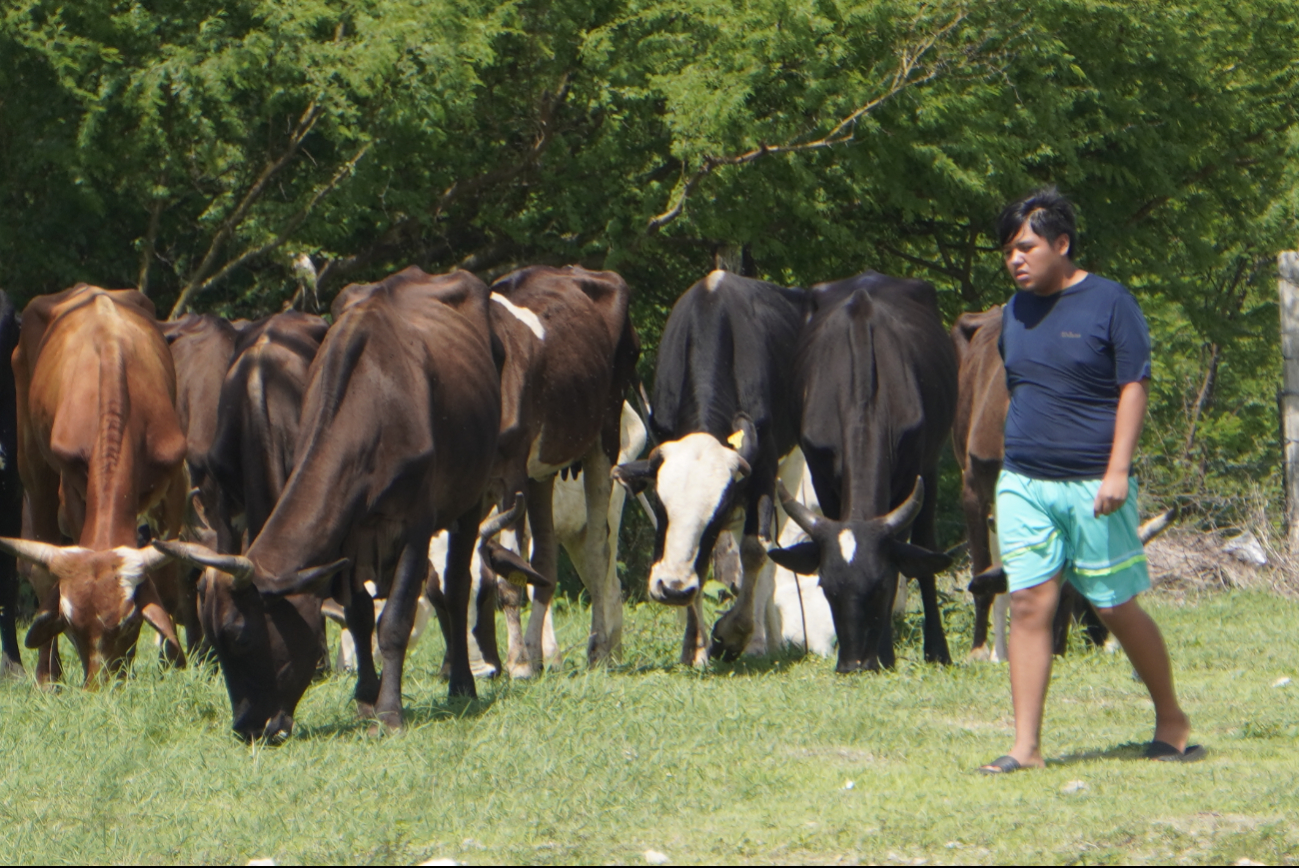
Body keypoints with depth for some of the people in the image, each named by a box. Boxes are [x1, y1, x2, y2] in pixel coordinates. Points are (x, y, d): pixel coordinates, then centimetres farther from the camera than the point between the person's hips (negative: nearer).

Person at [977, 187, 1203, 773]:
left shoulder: (1109, 303, -6)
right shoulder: (1017, 311, 11)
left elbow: (1134, 388, -8)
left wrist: (1117, 471, -16)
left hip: (1091, 487, -5)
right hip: (1023, 484, 5)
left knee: (1116, 608, 3)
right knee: (1029, 605, -4)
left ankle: (1171, 719, 23)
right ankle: (1026, 747, -4)